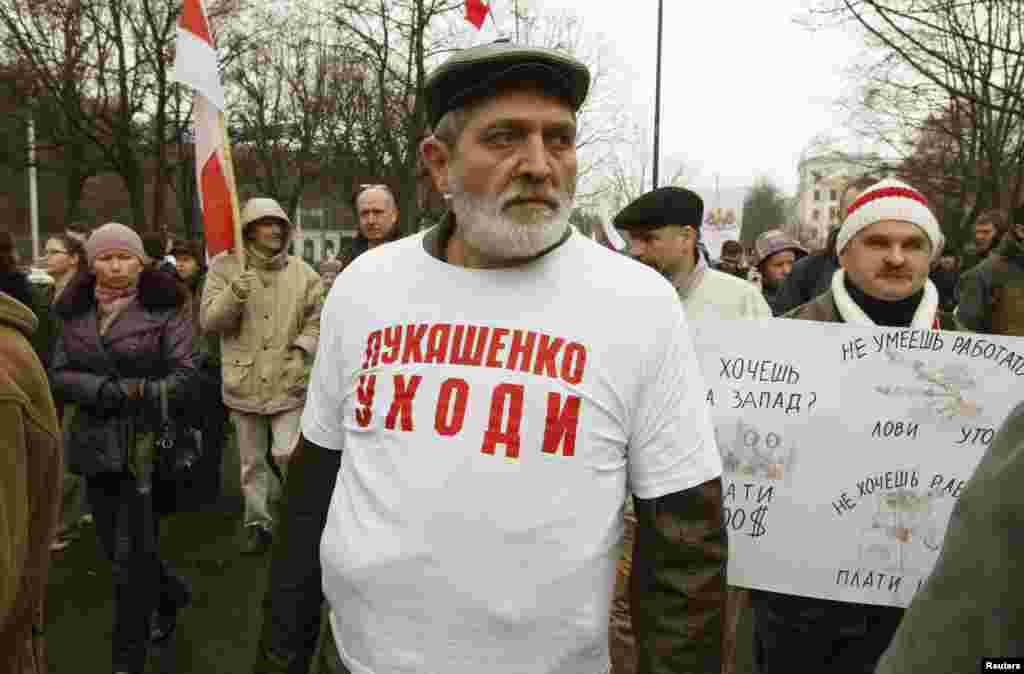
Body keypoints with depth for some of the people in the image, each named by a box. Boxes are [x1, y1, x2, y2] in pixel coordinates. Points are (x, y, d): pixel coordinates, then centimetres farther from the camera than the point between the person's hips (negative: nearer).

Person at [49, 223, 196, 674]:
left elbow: (184, 377, -9)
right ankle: (170, 594, 44)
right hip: (97, 444, 5)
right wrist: (104, 390, -14)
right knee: (115, 546, 15)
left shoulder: (164, 308, -6)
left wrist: (140, 394, -24)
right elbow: (59, 376, 4)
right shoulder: (76, 312, 8)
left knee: (132, 553, 1)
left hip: (148, 445, -5)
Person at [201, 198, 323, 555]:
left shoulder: (303, 272, 0)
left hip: (289, 382, -1)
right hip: (245, 382, 1)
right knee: (251, 461, 14)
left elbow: (316, 321, 4)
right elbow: (209, 321, -8)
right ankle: (257, 522, 31)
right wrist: (234, 294, -25)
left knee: (288, 454, -3)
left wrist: (301, 351, -13)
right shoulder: (225, 266, -3)